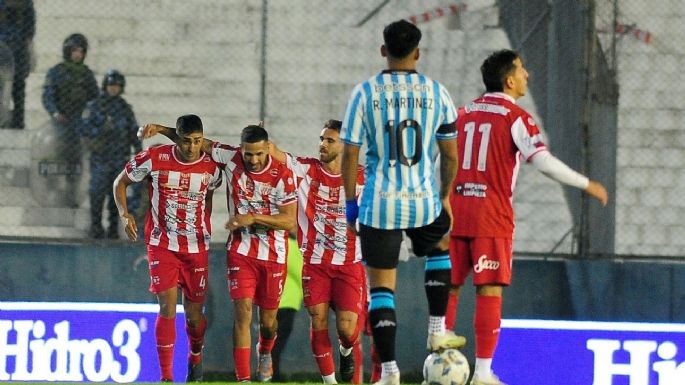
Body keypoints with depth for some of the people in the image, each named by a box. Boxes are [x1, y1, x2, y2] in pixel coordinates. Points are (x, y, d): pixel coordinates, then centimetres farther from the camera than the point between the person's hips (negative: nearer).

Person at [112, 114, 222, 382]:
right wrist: (124, 214, -10)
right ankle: (166, 376, -9)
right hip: (161, 246, -2)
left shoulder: (211, 167, -4)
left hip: (197, 249, 2)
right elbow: (121, 182, 4)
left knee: (194, 314, 7)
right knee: (167, 306, -14)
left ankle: (196, 358, 39)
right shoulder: (154, 158, -11)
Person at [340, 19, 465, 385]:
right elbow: (450, 155, 5)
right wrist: (445, 197, 20)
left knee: (381, 286, 5)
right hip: (424, 202, 2)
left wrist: (350, 202, 8)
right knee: (440, 250, 33)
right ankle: (437, 331, 30)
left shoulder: (365, 92, -4)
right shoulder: (436, 93, 1)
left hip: (379, 204, -1)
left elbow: (350, 153, -3)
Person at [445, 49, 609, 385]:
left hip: (455, 213, 5)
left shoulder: (463, 114, 14)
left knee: (449, 289, 9)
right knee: (490, 291, -3)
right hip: (492, 218, -5)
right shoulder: (515, 118, -4)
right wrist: (587, 185, -4)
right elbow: (543, 162, -13)